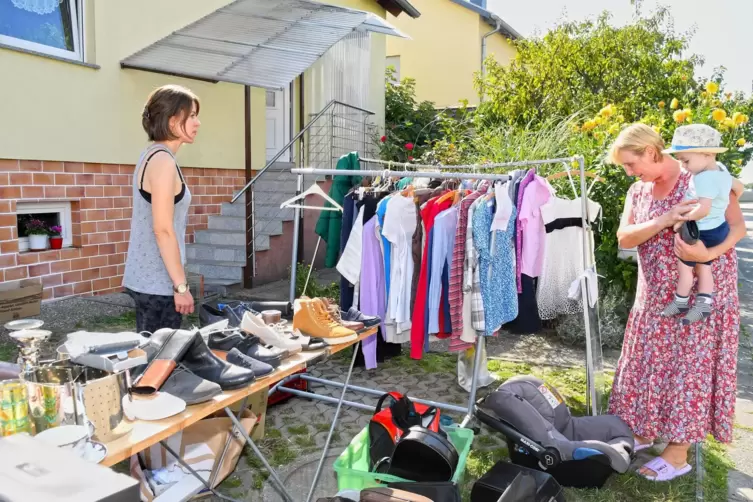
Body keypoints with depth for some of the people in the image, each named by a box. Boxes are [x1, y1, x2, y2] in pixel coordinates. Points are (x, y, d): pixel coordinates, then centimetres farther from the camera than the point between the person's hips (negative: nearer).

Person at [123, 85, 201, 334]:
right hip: (158, 283, -9)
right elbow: (163, 230, -21)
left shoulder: (151, 155, 12)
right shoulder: (163, 161, -17)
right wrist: (181, 285, -18)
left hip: (144, 277, 9)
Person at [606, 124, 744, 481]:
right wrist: (664, 221, -24)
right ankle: (645, 431, 27)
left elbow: (738, 226, -12)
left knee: (689, 366, 1)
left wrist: (708, 254, -30)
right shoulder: (638, 191, 4)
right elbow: (624, 238, -8)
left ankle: (679, 453, 11)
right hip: (657, 293, 6)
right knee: (650, 361, 11)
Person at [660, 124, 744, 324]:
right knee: (703, 266, 16)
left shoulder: (704, 179, -30)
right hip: (719, 228, 9)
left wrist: (682, 220, -26)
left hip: (704, 232, -9)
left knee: (684, 265, 7)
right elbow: (740, 187, 18)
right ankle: (704, 305, 20)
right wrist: (725, 204, 29)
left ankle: (680, 303, 21)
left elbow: (703, 210, -38)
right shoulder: (721, 171, 1)